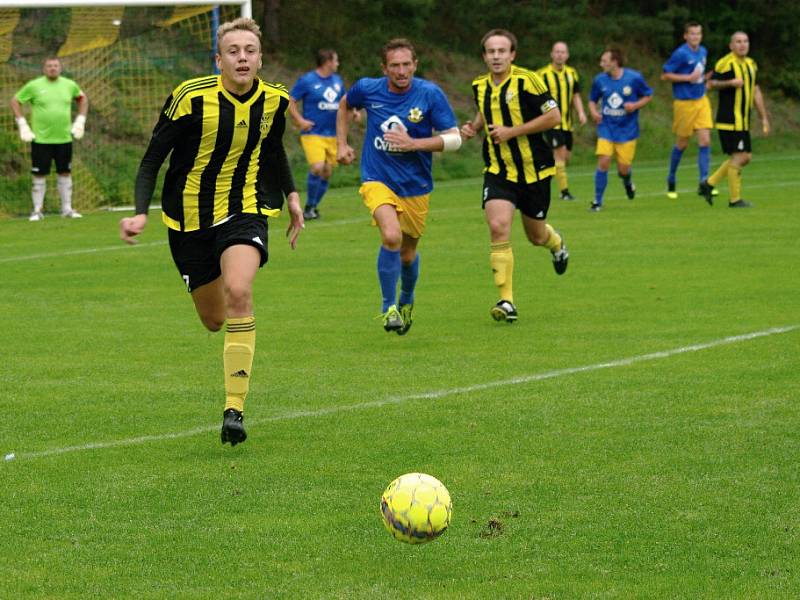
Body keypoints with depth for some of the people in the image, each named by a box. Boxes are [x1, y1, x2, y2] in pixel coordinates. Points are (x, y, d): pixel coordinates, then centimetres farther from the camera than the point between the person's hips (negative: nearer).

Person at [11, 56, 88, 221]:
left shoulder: (69, 85, 5)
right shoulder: (34, 86, -4)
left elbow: (82, 98, 23)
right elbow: (15, 101, 4)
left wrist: (80, 121, 14)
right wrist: (23, 125, -3)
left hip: (64, 138, 3)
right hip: (41, 138, -3)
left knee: (65, 174, 7)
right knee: (39, 176, -1)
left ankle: (67, 209, 16)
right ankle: (37, 210, 7)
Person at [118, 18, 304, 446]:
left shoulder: (273, 100, -4)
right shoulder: (193, 98, -17)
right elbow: (153, 157, -11)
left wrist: (291, 195, 17)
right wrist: (140, 213, -22)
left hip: (244, 210, 1)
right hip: (191, 215, -1)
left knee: (238, 291, -28)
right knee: (213, 320, 8)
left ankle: (235, 408, -26)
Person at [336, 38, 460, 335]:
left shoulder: (430, 94, -12)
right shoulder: (368, 89, -6)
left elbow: (454, 139, -12)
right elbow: (344, 104, 18)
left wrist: (413, 143, -23)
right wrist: (342, 144, 12)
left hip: (415, 186, 1)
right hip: (377, 179, -1)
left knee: (408, 253, 13)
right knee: (391, 236, -26)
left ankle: (406, 301, 46)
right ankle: (388, 307, -9)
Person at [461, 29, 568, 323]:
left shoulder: (527, 81, -14)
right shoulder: (480, 86, 4)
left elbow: (554, 116, -15)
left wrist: (512, 131, -19)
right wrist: (473, 127, 2)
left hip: (534, 169, -3)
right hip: (498, 170, 3)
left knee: (536, 236, 11)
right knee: (498, 227, -19)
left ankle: (557, 244, 52)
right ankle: (506, 302, -15)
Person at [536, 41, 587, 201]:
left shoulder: (572, 73, 10)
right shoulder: (542, 74, -7)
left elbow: (576, 96, 15)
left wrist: (581, 113, -1)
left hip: (567, 122, 6)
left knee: (566, 156, 8)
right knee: (560, 152, -16)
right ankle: (564, 191, -13)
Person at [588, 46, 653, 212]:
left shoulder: (634, 78, -9)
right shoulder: (600, 80, -2)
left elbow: (648, 95, 4)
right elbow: (593, 100, 12)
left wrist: (635, 105, -15)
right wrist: (593, 111, -10)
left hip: (627, 130, -1)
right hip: (606, 128, 1)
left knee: (623, 168, -2)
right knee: (603, 162, -14)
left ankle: (628, 182, 37)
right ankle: (597, 201, -3)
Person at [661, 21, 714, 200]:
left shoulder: (703, 52, 7)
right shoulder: (681, 54, -15)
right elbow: (665, 76, -14)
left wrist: (705, 78, 5)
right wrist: (688, 78, -19)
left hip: (701, 100, 5)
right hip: (684, 103, -5)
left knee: (705, 141, -7)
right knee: (682, 143, 7)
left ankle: (704, 182, -6)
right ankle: (671, 180, 27)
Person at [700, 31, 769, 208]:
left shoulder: (751, 64, 14)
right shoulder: (725, 63, -10)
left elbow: (756, 92, 19)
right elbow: (711, 84, -11)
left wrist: (764, 118, 17)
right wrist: (730, 82, -26)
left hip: (743, 121, 8)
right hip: (729, 120, -8)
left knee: (746, 157, 10)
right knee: (738, 157, -8)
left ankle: (709, 184, 19)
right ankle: (735, 199, 2)